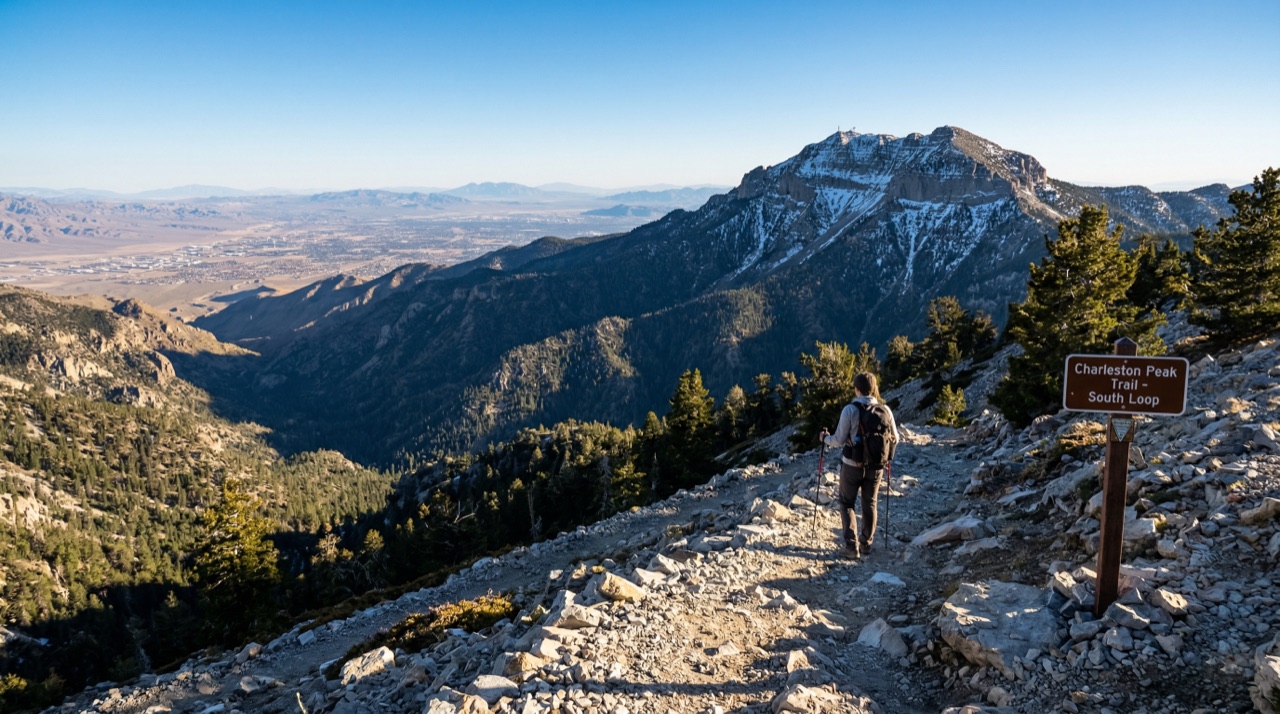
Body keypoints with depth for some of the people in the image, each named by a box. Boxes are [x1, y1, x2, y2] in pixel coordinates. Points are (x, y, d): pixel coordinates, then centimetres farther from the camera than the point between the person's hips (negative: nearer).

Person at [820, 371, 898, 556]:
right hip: (875, 466, 3)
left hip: (852, 465, -3)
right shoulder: (885, 410, -6)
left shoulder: (850, 409, -15)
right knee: (870, 504, 19)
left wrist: (825, 438, 6)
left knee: (846, 502, 13)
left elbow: (840, 439, -14)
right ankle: (866, 543, 26)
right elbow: (895, 438, 3)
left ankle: (851, 544, 4)